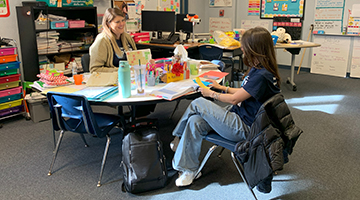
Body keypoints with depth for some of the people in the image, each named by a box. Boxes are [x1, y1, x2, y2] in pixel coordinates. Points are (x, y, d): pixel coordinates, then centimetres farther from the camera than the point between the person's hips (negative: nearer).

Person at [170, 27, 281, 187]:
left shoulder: (262, 76, -24)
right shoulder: (258, 69, 7)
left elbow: (234, 99, -18)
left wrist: (211, 94, -4)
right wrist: (222, 87, 16)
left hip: (243, 128, -9)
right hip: (238, 115, 9)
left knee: (198, 103, -9)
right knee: (195, 122, -10)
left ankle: (178, 142, 11)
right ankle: (189, 170, 0)